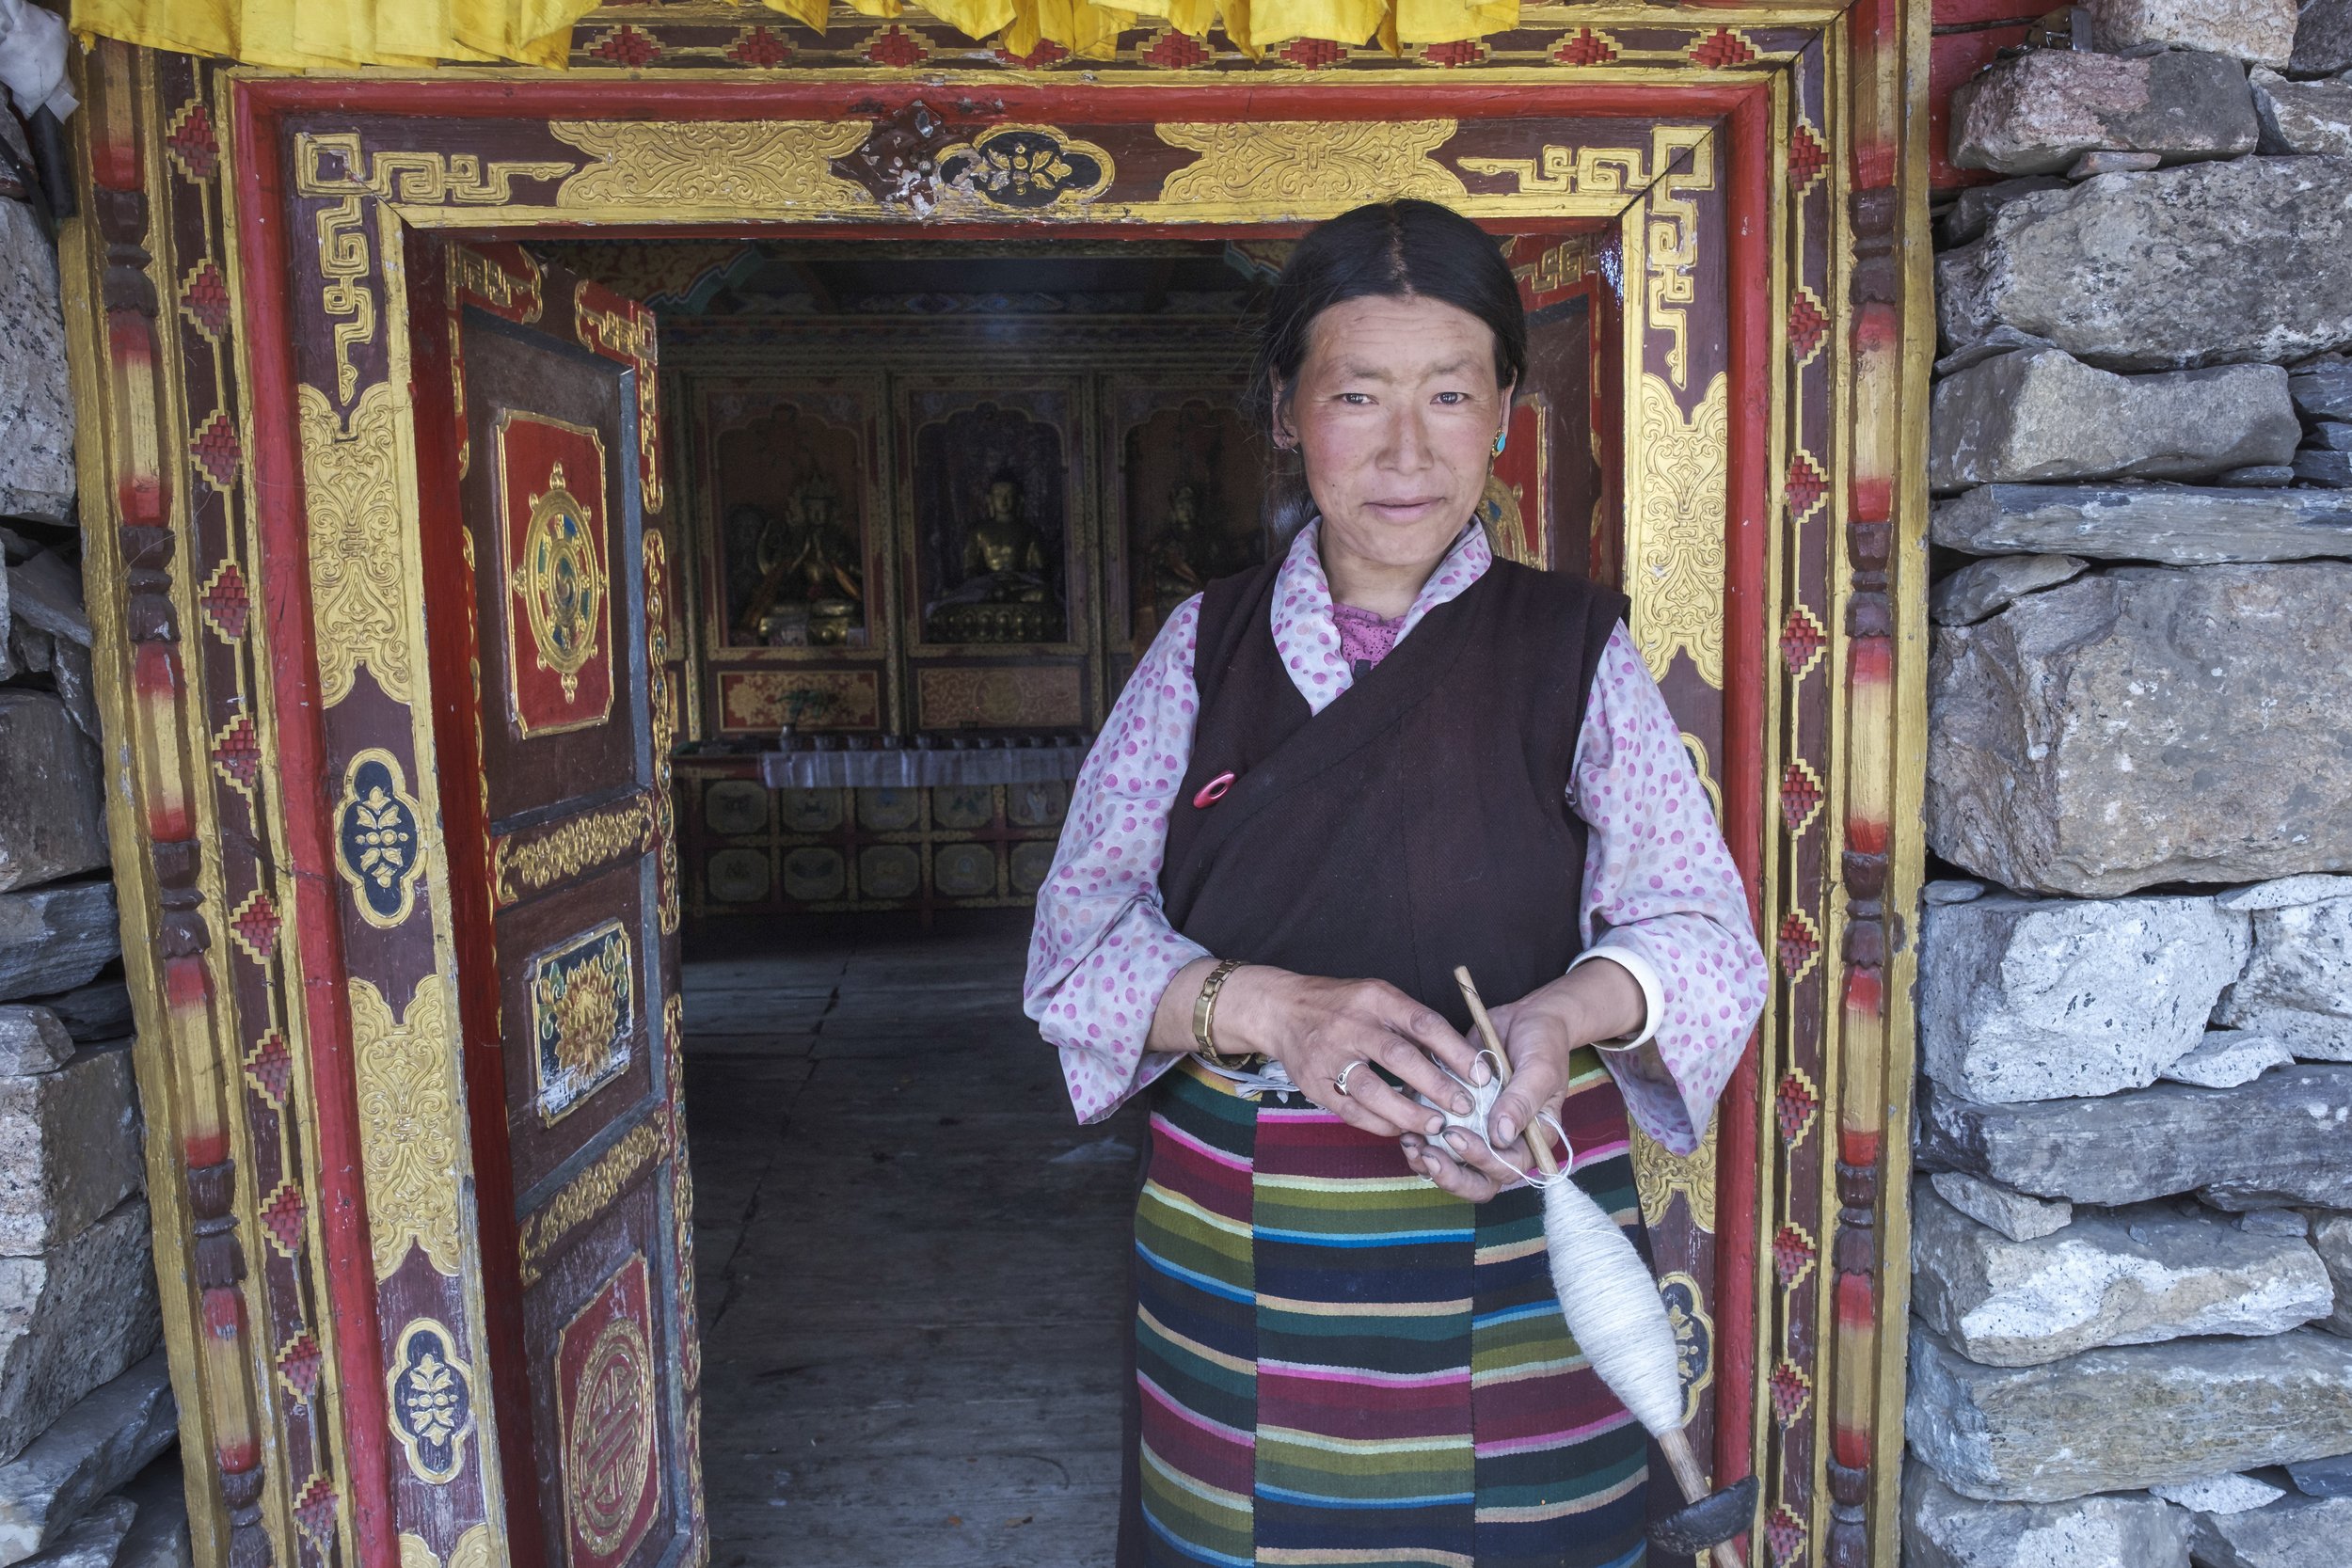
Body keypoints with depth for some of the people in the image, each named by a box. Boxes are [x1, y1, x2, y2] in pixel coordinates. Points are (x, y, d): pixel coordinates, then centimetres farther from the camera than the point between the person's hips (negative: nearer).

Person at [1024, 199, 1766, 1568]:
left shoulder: (1577, 650, -1)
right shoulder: (1207, 648, 1)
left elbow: (1706, 933, -5)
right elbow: (1080, 937, -5)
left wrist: (1568, 1012, -27)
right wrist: (1265, 1008, -24)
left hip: (1515, 1249, 0)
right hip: (1242, 1241, 1)